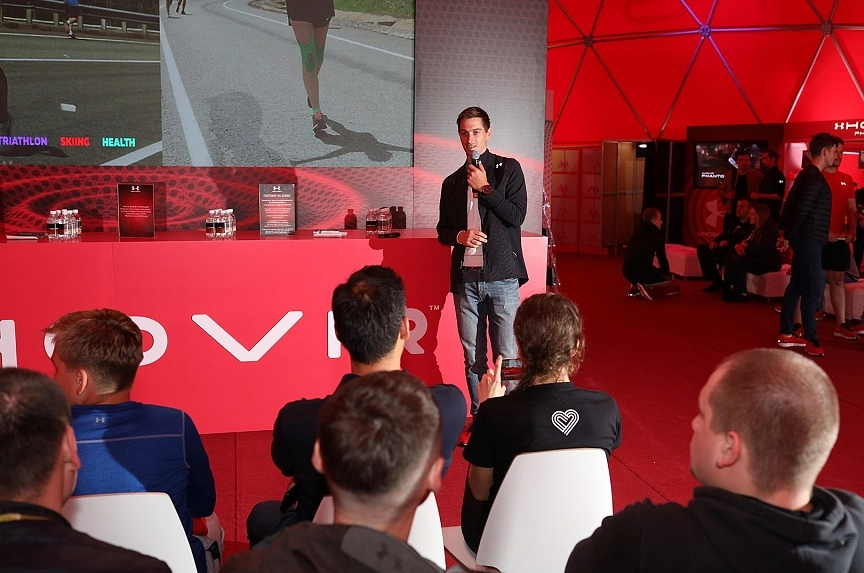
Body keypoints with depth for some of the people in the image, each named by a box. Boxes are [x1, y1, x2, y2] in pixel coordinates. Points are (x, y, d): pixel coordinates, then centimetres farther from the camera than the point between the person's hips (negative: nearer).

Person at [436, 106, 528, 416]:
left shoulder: (509, 169, 5)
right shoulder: (452, 182, 15)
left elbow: (517, 216, -6)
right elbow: (442, 230, 17)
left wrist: (485, 188, -9)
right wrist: (459, 236, -4)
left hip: (502, 277, -3)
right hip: (465, 278, 3)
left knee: (507, 356, -6)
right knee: (473, 358, 8)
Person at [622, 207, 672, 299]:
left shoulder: (638, 230, 17)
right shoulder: (657, 235, -3)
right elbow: (662, 257, 0)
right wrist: (666, 272, 21)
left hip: (627, 271, 8)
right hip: (641, 272, -7)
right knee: (669, 277, 14)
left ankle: (635, 286, 13)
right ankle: (643, 285, -9)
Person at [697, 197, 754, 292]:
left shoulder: (752, 225, -9)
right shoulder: (734, 222, 20)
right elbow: (724, 234, 21)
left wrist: (728, 242, -31)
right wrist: (715, 241, -1)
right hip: (725, 249, 10)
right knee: (702, 248, -4)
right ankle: (716, 281, -5)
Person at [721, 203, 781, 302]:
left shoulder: (771, 228, -15)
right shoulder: (757, 228, 14)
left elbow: (760, 249, -24)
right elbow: (746, 242, 12)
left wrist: (746, 245, -7)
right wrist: (738, 245, -12)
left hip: (769, 263, -9)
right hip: (758, 258, 9)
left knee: (737, 260, -26)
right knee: (730, 257, -7)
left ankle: (741, 294, -20)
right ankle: (728, 290, -12)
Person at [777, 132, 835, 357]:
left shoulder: (807, 174, 14)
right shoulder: (815, 177, -16)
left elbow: (790, 203, 14)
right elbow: (802, 209, -20)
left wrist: (784, 231, 12)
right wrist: (789, 235, -14)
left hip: (805, 238, 10)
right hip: (809, 239, -10)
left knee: (796, 286, 12)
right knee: (812, 288, -8)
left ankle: (786, 334, 17)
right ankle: (811, 340, -6)